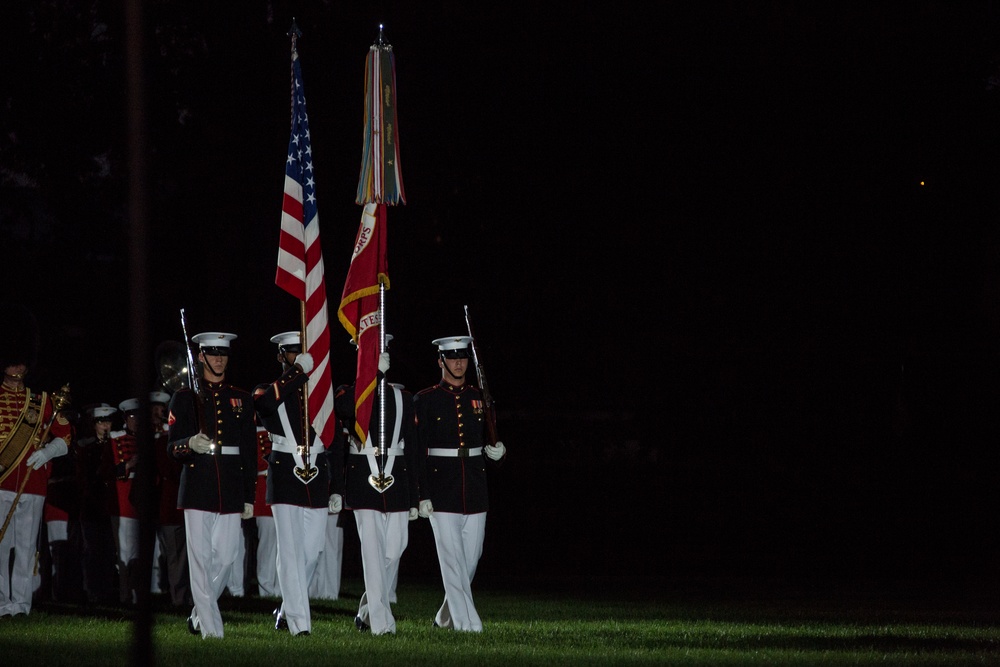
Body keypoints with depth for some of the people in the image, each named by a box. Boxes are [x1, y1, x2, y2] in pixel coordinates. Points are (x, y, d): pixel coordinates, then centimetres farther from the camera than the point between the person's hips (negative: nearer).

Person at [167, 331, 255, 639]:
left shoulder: (241, 398, 12)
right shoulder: (185, 397, 5)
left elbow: (249, 450, 12)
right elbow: (172, 446, 0)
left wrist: (249, 496, 7)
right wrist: (191, 444, -24)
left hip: (231, 489, 3)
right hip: (198, 484, -3)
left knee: (227, 556, 2)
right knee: (201, 558, -6)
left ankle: (200, 613, 22)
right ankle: (210, 628, -5)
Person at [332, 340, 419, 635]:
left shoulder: (403, 398, 11)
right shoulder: (348, 393, 4)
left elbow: (412, 448, 10)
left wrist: (414, 497, 8)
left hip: (396, 478, 3)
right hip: (362, 476, -3)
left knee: (395, 548, 3)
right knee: (373, 548, -8)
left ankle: (371, 607, 26)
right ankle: (381, 621, -7)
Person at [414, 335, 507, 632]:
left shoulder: (479, 397, 11)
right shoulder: (425, 400, -1)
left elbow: (490, 442, 18)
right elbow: (416, 451, -4)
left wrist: (497, 453, -7)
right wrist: (422, 495, -11)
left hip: (475, 493, 4)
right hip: (442, 493, -4)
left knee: (471, 559, 7)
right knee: (453, 560, -7)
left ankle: (445, 617, 24)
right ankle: (467, 625, -7)